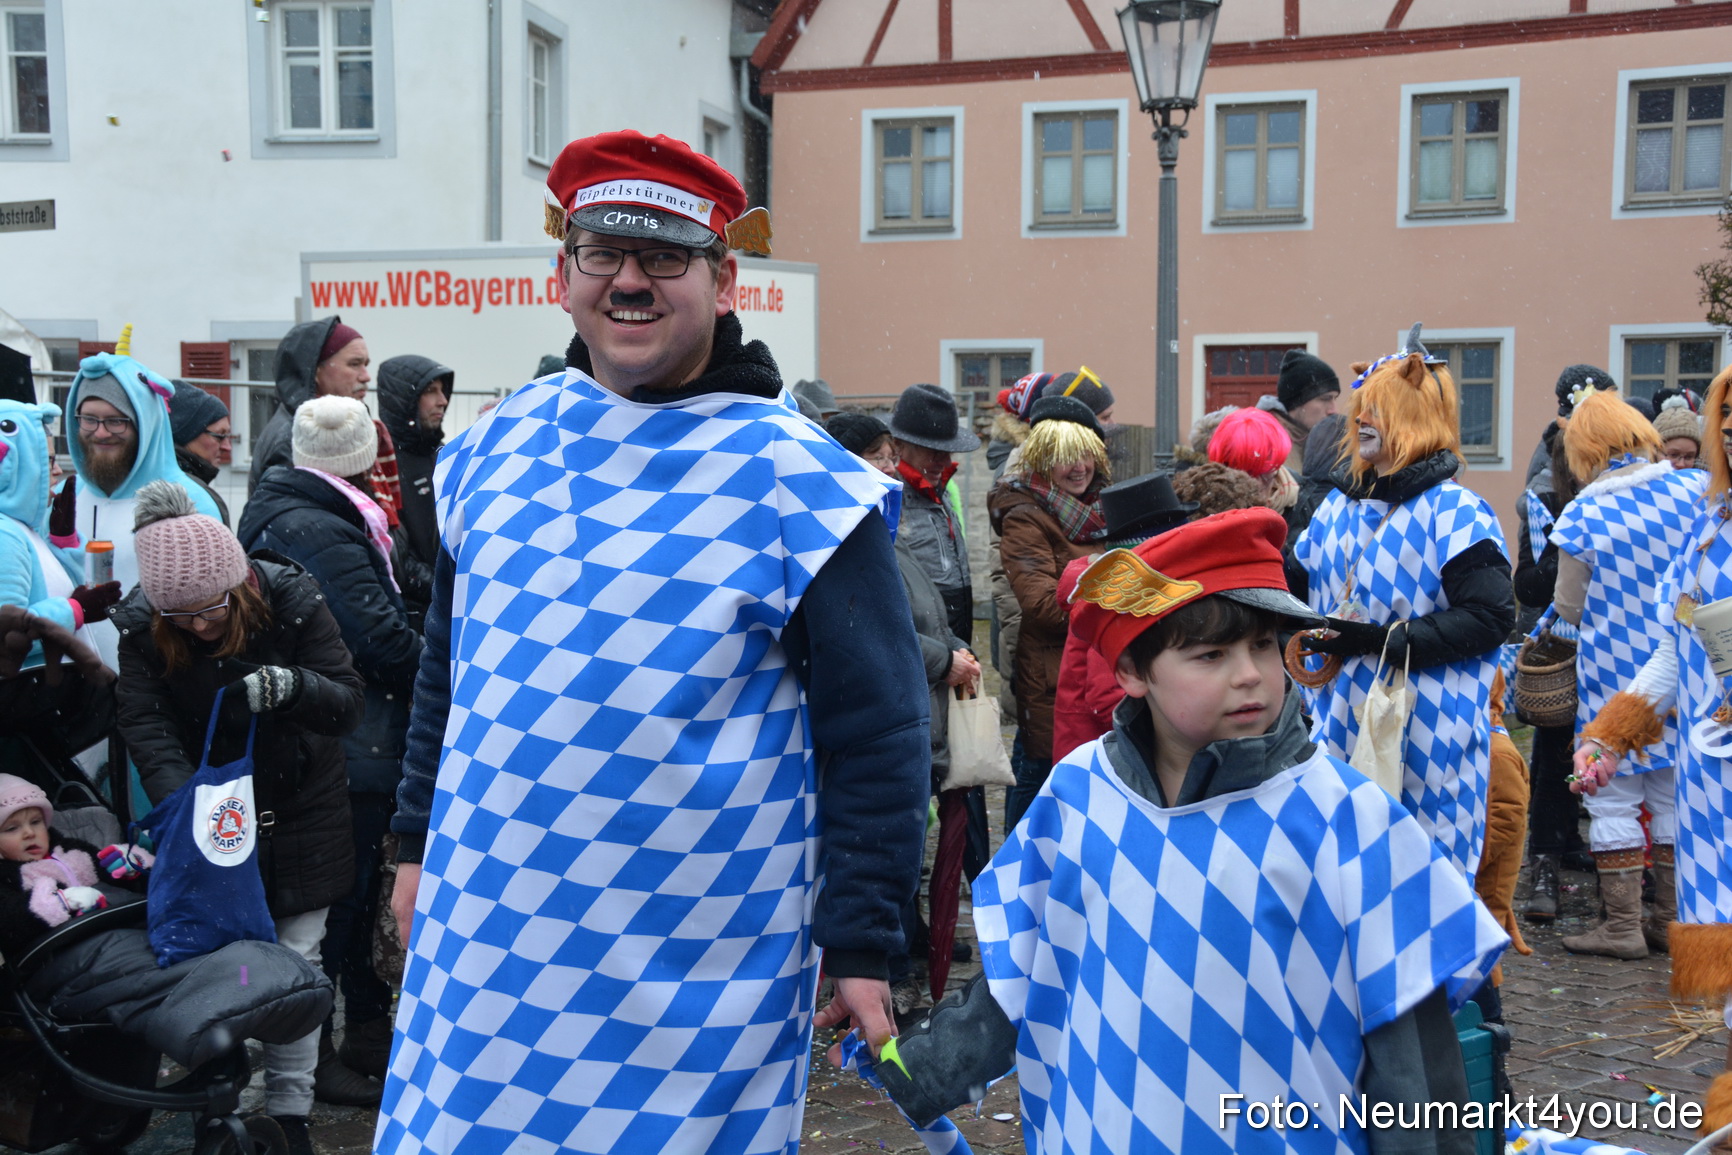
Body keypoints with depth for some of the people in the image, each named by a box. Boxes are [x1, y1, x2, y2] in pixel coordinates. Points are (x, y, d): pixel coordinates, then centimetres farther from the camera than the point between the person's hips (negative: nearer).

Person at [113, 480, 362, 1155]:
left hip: (300, 808, -1)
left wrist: (292, 686, -37)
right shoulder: (141, 625, -13)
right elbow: (148, 731, -19)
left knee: (295, 959, 2)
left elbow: (348, 704, -16)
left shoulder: (292, 600, -19)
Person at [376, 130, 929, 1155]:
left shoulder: (797, 483, -12)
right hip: (484, 940, 5)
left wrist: (861, 945, -10)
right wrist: (420, 844, 17)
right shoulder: (497, 445, 5)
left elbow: (877, 733, -9)